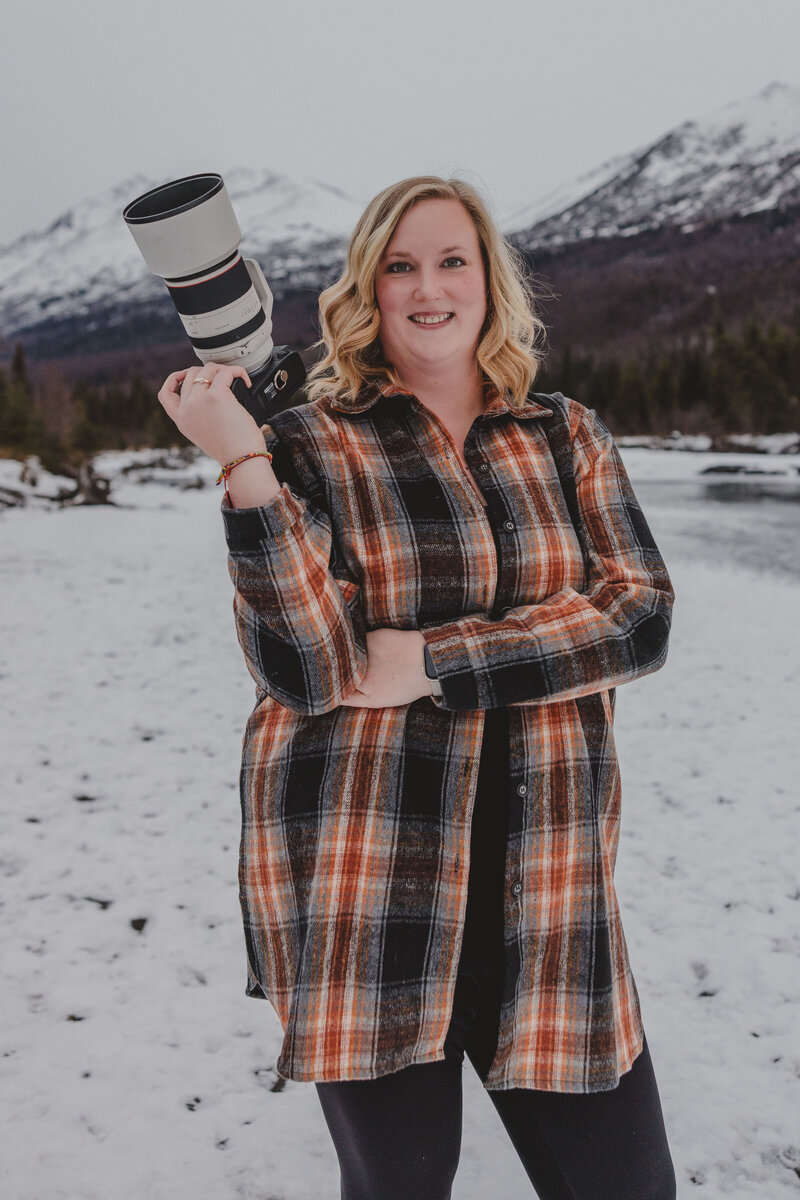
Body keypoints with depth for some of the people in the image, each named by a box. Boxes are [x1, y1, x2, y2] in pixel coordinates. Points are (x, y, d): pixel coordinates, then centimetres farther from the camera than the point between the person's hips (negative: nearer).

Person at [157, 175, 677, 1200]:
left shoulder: (568, 438, 10)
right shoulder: (312, 448, 0)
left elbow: (639, 617, -4)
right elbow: (304, 666, -12)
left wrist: (432, 660, -12)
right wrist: (241, 461, -19)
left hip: (544, 886, 3)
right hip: (365, 887, -2)